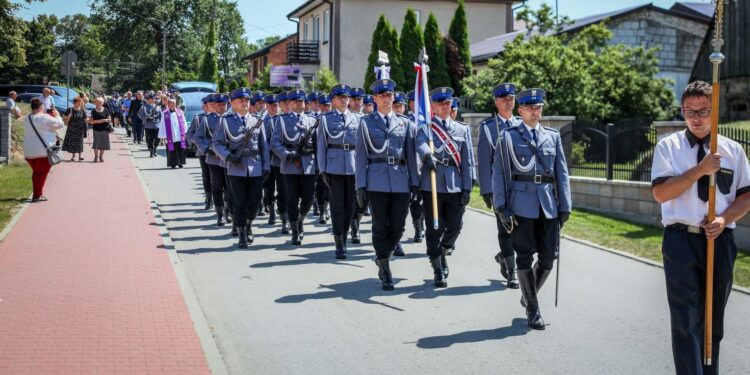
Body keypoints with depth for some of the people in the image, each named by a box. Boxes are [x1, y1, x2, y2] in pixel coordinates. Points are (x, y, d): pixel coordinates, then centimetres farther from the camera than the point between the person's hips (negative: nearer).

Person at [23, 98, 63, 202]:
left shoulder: (26, 119, 9)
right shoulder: (44, 118, -15)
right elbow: (59, 124, -9)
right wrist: (57, 115, 7)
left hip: (29, 151, 7)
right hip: (44, 150, -7)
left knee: (36, 172, 20)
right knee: (42, 173, 4)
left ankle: (37, 193, 25)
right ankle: (37, 195, 2)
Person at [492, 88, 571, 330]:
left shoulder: (553, 137, 14)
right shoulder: (508, 136, 4)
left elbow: (562, 173, 13)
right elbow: (499, 172, 0)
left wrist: (565, 207, 6)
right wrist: (501, 207, -7)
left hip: (548, 205, 3)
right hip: (522, 205, -3)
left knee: (548, 258, 4)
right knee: (525, 258, 0)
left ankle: (529, 295, 30)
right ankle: (532, 309, 12)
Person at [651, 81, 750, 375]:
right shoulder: (669, 146, 0)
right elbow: (660, 193, -11)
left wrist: (724, 219, -10)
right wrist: (700, 169, -19)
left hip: (720, 240, 3)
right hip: (681, 240, -3)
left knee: (714, 319, 15)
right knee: (686, 320, -6)